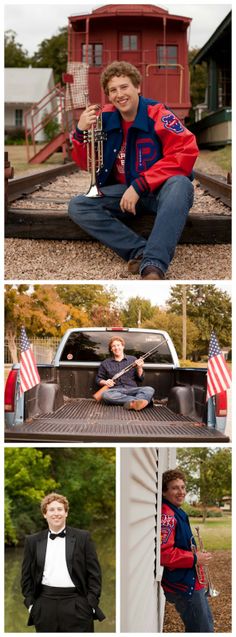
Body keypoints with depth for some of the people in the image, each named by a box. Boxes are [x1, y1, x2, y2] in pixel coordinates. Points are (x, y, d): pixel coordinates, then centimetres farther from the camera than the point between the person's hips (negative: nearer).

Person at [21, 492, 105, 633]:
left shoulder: (83, 537, 4)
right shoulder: (33, 541, 10)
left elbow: (94, 573, 4)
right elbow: (27, 575, 13)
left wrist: (91, 603, -3)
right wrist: (30, 603, 4)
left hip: (77, 606, -2)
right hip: (45, 606, 2)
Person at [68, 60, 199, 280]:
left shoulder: (157, 114, -13)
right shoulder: (106, 118, 1)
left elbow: (186, 153, -23)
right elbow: (87, 164, 8)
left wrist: (139, 186, -25)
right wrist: (81, 132, -13)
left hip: (160, 191, -5)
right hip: (123, 192, 5)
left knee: (180, 184, -39)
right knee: (77, 207, -18)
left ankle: (154, 266, -51)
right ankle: (140, 251, -32)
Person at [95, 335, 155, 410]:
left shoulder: (133, 360, 20)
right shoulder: (105, 363, 21)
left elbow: (140, 379, 18)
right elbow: (98, 379, 22)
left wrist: (139, 368, -2)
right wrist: (105, 382, 0)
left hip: (132, 390, 1)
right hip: (115, 391, -1)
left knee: (149, 390, -29)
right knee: (105, 394, -38)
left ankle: (132, 403, -62)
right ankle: (137, 400, -49)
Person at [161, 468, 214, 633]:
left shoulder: (177, 513, 12)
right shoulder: (167, 515, -21)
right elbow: (163, 553, -31)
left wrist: (197, 554, 11)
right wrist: (195, 558, -23)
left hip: (193, 584, 11)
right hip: (184, 586, -11)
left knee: (207, 625, 23)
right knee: (203, 631, -4)